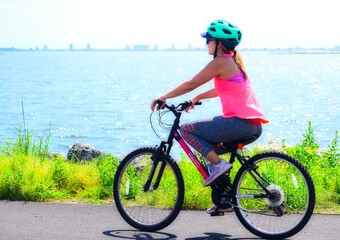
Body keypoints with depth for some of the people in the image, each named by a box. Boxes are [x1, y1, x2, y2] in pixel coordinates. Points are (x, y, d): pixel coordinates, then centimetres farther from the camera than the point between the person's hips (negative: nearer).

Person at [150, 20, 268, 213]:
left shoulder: (220, 62, -8)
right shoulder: (235, 60, 19)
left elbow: (191, 84, -6)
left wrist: (164, 97, 3)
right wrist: (198, 98, 30)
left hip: (239, 123, -10)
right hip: (254, 126, 10)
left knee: (187, 130, -2)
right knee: (209, 146, 26)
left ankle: (218, 164, -10)